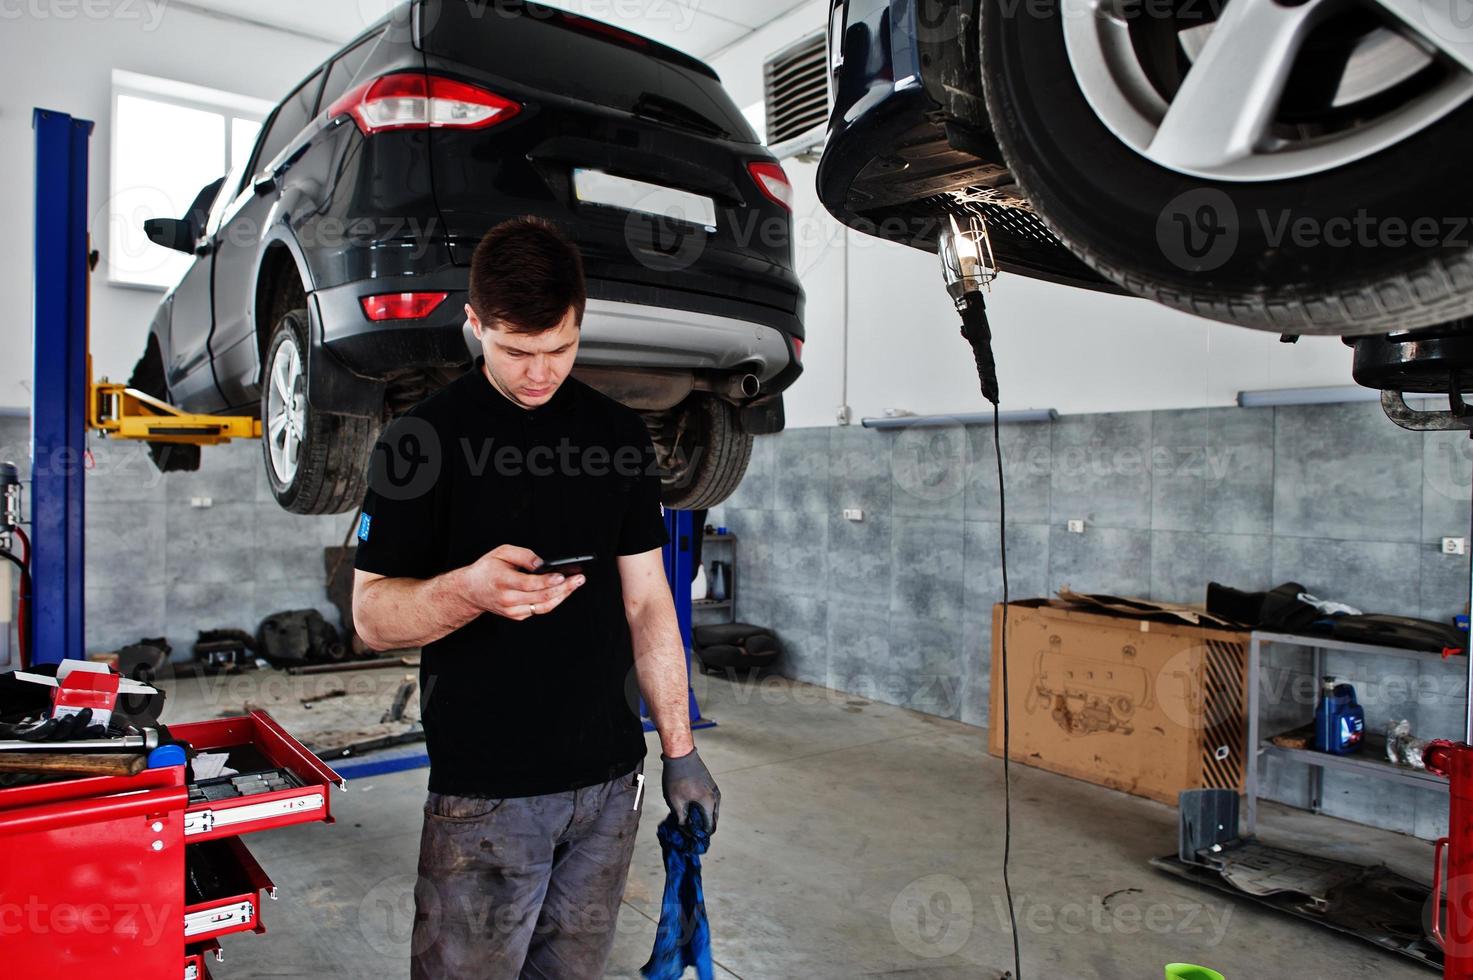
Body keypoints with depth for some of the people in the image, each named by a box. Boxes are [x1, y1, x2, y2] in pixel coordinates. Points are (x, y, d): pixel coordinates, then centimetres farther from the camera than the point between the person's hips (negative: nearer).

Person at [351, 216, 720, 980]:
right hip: (483, 792, -3)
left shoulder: (620, 434, 5)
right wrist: (470, 590, -29)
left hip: (609, 780, 4)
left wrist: (679, 751, 4)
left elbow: (646, 602, 7)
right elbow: (372, 616, -7)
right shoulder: (425, 437, -6)